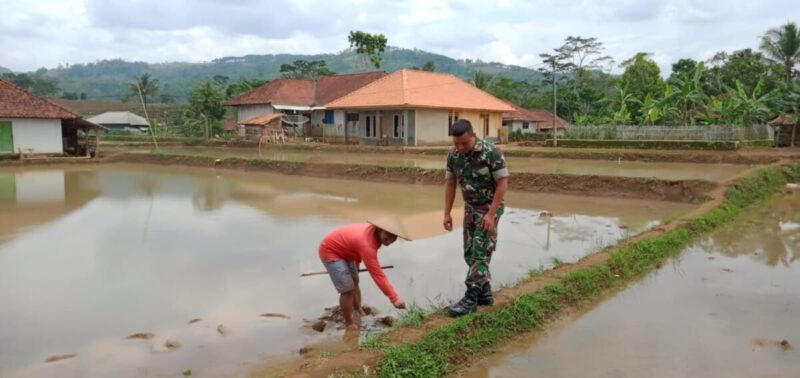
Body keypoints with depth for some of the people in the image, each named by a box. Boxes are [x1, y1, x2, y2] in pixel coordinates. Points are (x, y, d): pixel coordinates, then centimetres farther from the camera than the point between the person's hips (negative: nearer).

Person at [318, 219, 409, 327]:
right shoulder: (366, 244, -37)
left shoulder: (373, 231, -10)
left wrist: (356, 265, 27)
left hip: (343, 250, 10)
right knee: (348, 289, -10)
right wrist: (394, 298, -39)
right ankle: (349, 324, 6)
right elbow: (377, 274, -39)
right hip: (330, 252, -10)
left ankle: (359, 313, 35)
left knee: (355, 283, 18)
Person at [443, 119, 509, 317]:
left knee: (480, 253, -9)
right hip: (470, 207, 6)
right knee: (470, 253, 9)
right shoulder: (453, 154, -5)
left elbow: (502, 184, -20)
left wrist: (491, 214, -23)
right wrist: (447, 213, 2)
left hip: (489, 207, -6)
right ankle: (485, 293, 21)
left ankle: (470, 299, -4)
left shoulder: (491, 152, -23)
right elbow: (450, 184, 4)